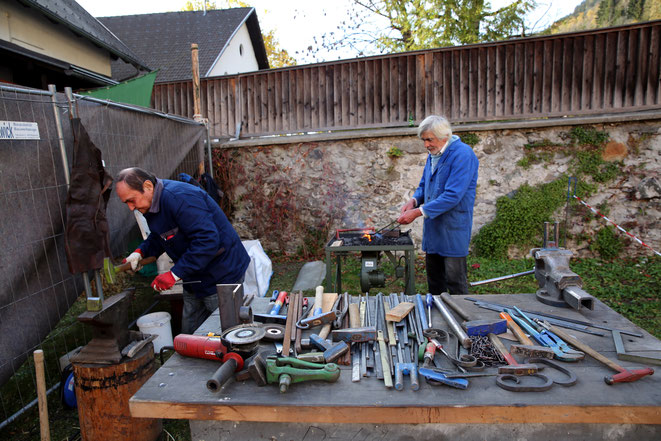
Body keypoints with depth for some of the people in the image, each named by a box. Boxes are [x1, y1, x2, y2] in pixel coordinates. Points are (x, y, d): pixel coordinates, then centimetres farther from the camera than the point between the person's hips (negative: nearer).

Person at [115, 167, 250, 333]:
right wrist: (140, 252, 3)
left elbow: (208, 240, -33)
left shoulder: (178, 198, -27)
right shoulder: (150, 205, 6)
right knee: (188, 334, 17)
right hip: (195, 279, 10)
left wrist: (175, 274, -30)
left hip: (221, 277, -10)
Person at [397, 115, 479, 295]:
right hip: (433, 227, 8)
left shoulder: (463, 155, -17)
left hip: (453, 230, -8)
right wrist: (414, 200, -2)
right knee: (434, 277, 18)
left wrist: (418, 212, -25)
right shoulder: (433, 154, 10)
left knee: (455, 281, 0)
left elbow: (453, 195, -25)